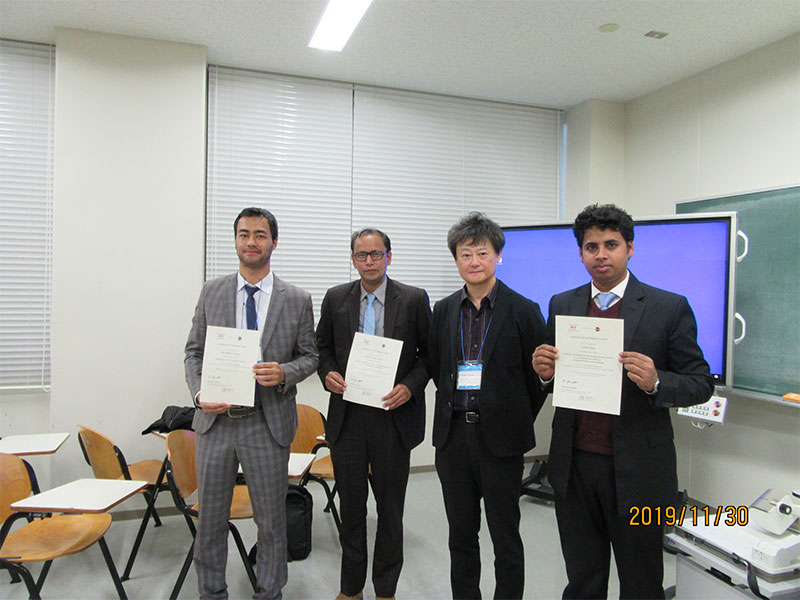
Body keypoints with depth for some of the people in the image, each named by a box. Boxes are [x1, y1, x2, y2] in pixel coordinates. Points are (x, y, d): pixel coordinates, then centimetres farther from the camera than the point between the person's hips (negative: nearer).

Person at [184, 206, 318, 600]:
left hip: (268, 423, -1)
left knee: (271, 519, 12)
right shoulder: (212, 292, 4)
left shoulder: (297, 300, -1)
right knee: (210, 517, 15)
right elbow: (194, 350, 7)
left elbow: (309, 356, 3)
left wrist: (284, 373, -18)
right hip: (214, 420, 2)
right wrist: (199, 393, -10)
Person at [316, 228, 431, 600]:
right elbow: (322, 346, 12)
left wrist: (410, 386, -14)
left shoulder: (414, 299, -3)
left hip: (393, 417, -2)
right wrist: (327, 373, -8)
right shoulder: (336, 298, 3)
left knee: (390, 507, 12)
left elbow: (430, 352, 1)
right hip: (347, 418, 2)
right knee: (351, 504, 15)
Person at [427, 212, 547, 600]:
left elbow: (538, 377, -2)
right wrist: (456, 411, 9)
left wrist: (516, 423, -1)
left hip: (499, 438, -3)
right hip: (453, 435, 4)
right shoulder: (443, 311, 5)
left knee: (505, 536, 10)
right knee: (460, 534, 17)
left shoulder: (524, 311, -7)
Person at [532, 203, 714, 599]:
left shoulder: (669, 308, -7)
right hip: (574, 466, 3)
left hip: (636, 472, -3)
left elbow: (701, 384, -5)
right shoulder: (562, 305, 5)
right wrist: (545, 371, -11)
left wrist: (655, 382, -24)